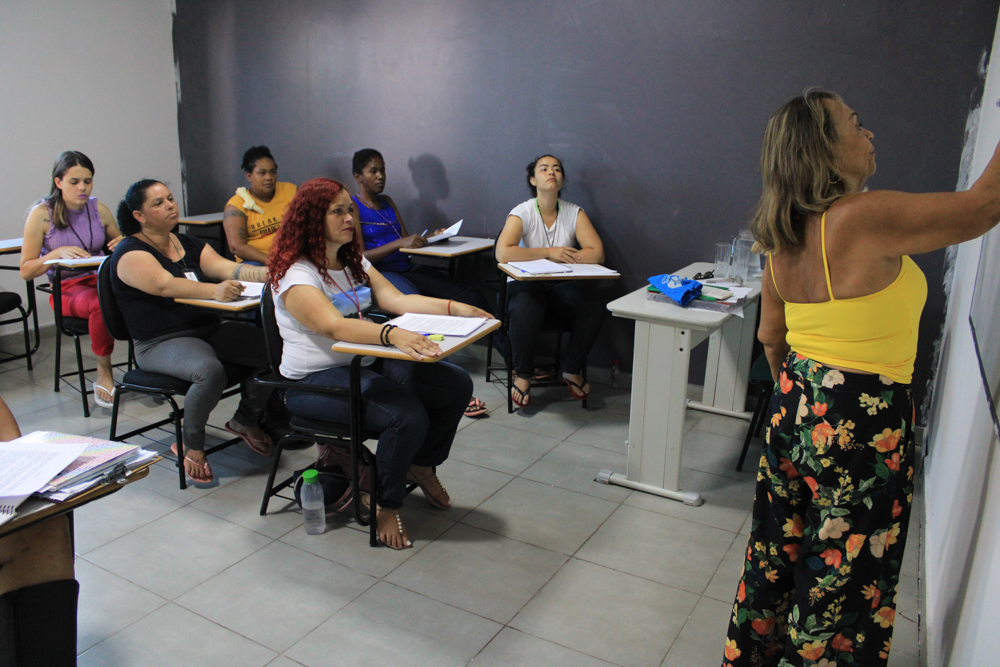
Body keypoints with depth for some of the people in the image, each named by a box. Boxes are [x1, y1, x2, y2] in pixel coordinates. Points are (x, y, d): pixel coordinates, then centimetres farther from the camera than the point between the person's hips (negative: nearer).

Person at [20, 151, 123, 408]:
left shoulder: (99, 210, 8)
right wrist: (58, 253, -18)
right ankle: (104, 373, -17)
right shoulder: (41, 214, -2)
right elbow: (26, 270, -2)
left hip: (101, 279, 3)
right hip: (66, 289, -3)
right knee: (100, 304, -38)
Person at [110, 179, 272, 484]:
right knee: (210, 370, -37)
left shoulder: (189, 244, 16)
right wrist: (214, 290, -42)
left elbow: (226, 268, 0)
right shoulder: (131, 253, -5)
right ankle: (190, 445, -10)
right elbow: (165, 285, -25)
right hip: (162, 343, -7)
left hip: (210, 330, 7)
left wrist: (265, 273, -21)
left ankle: (246, 419, 8)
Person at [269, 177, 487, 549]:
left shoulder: (353, 261, 13)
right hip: (315, 380, -8)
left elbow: (395, 299, 1)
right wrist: (394, 334, -49)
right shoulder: (295, 275, -15)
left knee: (457, 385, -5)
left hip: (364, 364, 8)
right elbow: (333, 325, -32)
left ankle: (421, 466, 17)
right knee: (408, 416, -31)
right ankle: (386, 507, -6)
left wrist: (455, 308, -13)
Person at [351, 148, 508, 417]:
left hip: (407, 269, 7)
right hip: (379, 275, -7)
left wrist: (428, 237, -1)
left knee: (470, 294, -14)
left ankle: (513, 359, -14)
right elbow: (358, 257, -10)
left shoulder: (387, 202, 23)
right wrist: (399, 243, -20)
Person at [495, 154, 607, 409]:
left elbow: (597, 254, -9)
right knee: (524, 313, -37)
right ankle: (523, 375, -10)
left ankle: (572, 370, -1)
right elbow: (503, 253, -24)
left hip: (562, 283, 3)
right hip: (526, 282, -3)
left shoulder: (575, 213, 2)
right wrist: (549, 252, -20)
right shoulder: (522, 213, -7)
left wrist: (560, 256, -17)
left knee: (595, 309, -26)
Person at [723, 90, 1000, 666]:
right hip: (863, 422, -8)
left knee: (778, 551, 22)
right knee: (845, 574, 11)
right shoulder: (865, 218, -21)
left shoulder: (783, 238, 3)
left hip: (796, 405, 8)